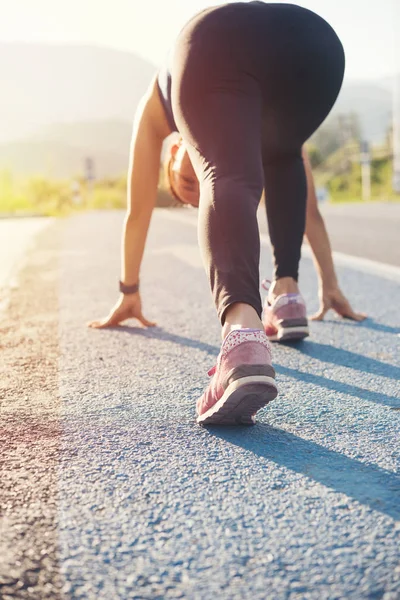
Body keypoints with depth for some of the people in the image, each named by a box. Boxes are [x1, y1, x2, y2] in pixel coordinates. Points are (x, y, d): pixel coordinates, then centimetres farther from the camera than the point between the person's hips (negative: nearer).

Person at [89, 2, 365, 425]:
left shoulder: (157, 104, 42)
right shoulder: (279, 128, 45)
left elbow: (138, 210, 41)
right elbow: (308, 209, 50)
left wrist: (129, 294, 48)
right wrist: (330, 288, 58)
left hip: (215, 46, -3)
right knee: (281, 159, 30)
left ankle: (243, 332, -45)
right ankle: (287, 298, 17)